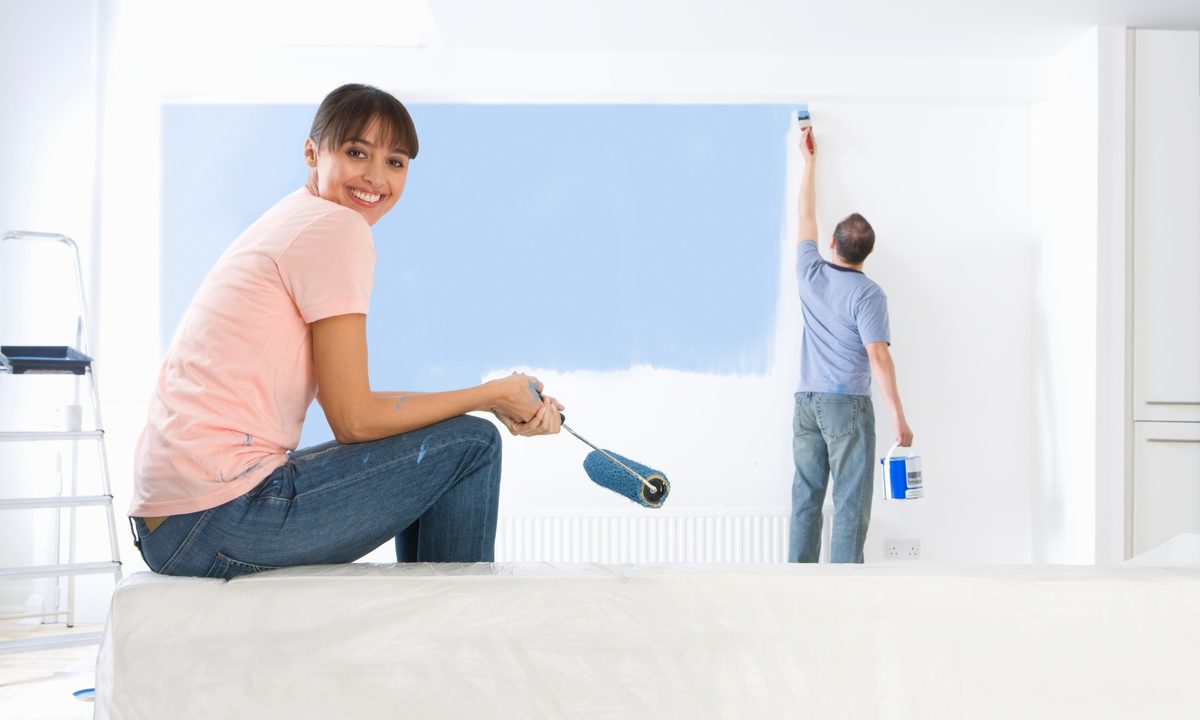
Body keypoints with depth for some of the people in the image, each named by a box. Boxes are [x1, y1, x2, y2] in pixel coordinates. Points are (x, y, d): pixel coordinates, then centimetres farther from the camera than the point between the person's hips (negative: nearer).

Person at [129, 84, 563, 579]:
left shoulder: (287, 222, 18)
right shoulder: (337, 228, -11)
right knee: (469, 445, -5)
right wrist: (493, 395, -3)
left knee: (425, 470, 23)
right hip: (219, 518, -10)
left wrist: (504, 405, 3)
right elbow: (353, 418, -13)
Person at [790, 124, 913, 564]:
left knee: (806, 498, 9)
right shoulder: (868, 294, -11)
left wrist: (809, 160, 30)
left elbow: (806, 217, 19)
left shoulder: (811, 274, 4)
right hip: (847, 406, -5)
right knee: (850, 503, -2)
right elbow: (878, 357, -17)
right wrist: (898, 417, -15)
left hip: (806, 402, 6)